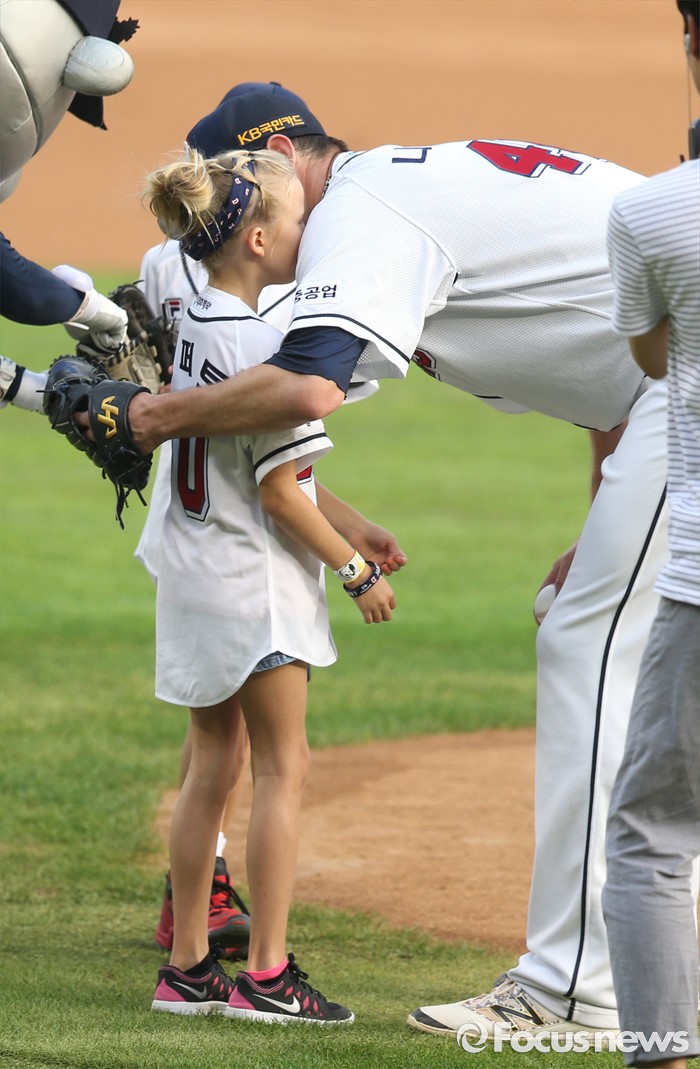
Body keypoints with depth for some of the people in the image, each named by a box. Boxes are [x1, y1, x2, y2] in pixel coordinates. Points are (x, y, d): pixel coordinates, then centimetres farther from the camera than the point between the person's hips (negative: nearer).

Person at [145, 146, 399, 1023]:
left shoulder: (194, 324, 7)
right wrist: (357, 571, -10)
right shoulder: (259, 344, -20)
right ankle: (267, 975, 0)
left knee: (211, 766, 13)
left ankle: (187, 968, 16)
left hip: (193, 576, 9)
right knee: (282, 764, -1)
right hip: (252, 583, -9)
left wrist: (354, 524, 15)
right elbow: (281, 491, -19)